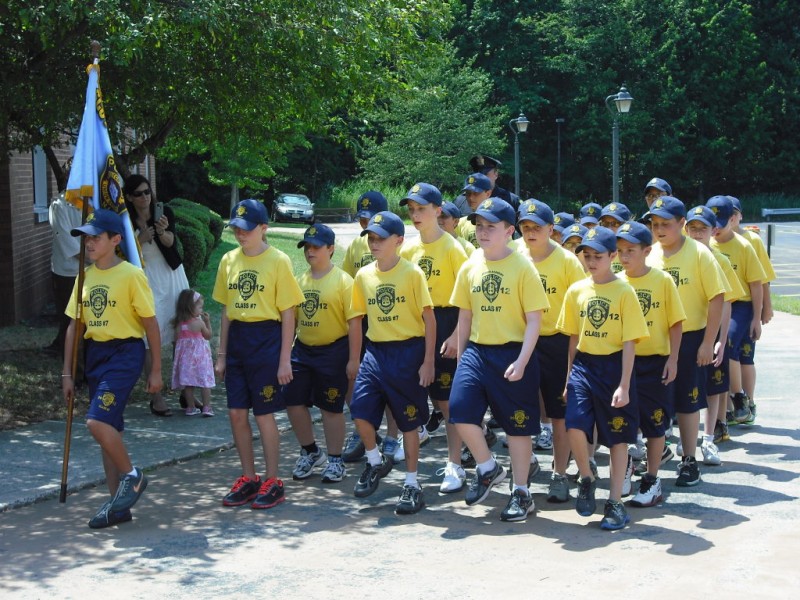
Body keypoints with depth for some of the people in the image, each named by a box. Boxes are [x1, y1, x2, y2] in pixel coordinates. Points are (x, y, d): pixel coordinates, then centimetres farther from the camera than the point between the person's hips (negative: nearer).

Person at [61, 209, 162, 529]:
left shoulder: (131, 275, -10)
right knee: (107, 429, 9)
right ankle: (118, 503, 17)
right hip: (95, 353, 7)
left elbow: (150, 323, -6)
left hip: (124, 353, -7)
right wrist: (67, 373, 10)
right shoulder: (85, 276, 9)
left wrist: (156, 370, -5)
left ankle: (132, 476, 2)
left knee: (97, 422, -20)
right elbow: (74, 325, 12)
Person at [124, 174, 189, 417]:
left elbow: (171, 242, -20)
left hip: (172, 275, 1)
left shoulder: (164, 212, -4)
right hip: (146, 281, -1)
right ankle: (156, 397, -1)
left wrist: (163, 232, -41)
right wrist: (140, 241, -19)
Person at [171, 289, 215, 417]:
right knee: (205, 382, 3)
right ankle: (207, 407, 2)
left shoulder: (179, 324, -2)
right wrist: (208, 321, 8)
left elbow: (176, 339, 4)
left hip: (184, 355, 4)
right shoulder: (199, 322, -11)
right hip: (200, 354, -4)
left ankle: (191, 407, 13)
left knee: (188, 383, 8)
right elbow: (208, 336, 2)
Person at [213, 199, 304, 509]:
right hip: (236, 338, 5)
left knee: (264, 413, 0)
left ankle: (272, 481, 12)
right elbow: (226, 310, 13)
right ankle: (248, 478, 20)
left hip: (265, 338, -5)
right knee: (236, 413, 6)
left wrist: (285, 359, -10)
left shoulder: (278, 261, -8)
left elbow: (288, 313, -7)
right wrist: (221, 354, 11)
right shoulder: (229, 260, 8)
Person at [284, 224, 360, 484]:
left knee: (331, 407, 4)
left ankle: (335, 460, 19)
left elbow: (354, 322, -11)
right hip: (303, 349, 6)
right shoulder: (301, 281, 8)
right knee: (294, 401, 4)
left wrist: (353, 360, -14)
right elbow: (292, 318, 15)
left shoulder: (343, 281, -10)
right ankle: (310, 452, 25)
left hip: (333, 350, -6)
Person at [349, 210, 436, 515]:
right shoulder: (363, 275, 5)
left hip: (408, 352, -4)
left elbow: (429, 319, -6)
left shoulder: (412, 273, -8)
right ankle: (376, 461, 20)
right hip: (375, 352, 4)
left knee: (409, 421, 4)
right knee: (360, 410, -8)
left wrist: (428, 362, -9)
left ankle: (412, 483, 16)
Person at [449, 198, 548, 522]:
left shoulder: (522, 267, -8)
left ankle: (521, 493, 19)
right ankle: (488, 468, 13)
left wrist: (522, 361, -17)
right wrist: (460, 357, 12)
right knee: (460, 408, -12)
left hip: (512, 353, -4)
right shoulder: (470, 267, 7)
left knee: (517, 423, 4)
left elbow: (534, 319, -9)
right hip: (476, 351, 4)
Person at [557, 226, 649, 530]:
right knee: (575, 425, -16)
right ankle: (587, 478, 11)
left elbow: (629, 343, -9)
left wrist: (624, 385, -13)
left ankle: (615, 502, 16)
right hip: (583, 365, 3)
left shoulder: (624, 292, -7)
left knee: (618, 437, 5)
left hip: (614, 367, -3)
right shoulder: (576, 290, 5)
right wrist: (569, 378, 13)